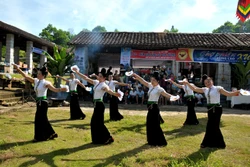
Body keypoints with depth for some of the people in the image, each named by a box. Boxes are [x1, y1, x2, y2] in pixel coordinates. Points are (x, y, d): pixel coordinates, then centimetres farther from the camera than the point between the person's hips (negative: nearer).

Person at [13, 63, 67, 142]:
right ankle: (51, 134, 25)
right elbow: (26, 76, 9)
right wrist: (18, 69, 3)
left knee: (39, 119, -1)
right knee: (43, 119, 13)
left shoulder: (46, 83, -13)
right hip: (39, 102, 8)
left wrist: (62, 89, -38)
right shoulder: (36, 81, 8)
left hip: (43, 102, -8)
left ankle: (40, 137, 11)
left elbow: (55, 89, -20)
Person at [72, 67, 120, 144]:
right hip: (96, 104, 9)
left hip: (100, 105, -9)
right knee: (94, 122, 12)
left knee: (99, 122, -5)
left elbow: (108, 90, -37)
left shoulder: (104, 85, -15)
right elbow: (86, 78, 13)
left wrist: (115, 94, -60)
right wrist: (77, 72, 11)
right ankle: (98, 139, 22)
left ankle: (108, 138, 5)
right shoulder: (96, 82, 10)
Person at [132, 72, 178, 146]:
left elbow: (166, 94, -25)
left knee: (155, 125, -4)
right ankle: (152, 141, 26)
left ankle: (160, 142, 8)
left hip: (154, 107, -8)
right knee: (149, 124, 14)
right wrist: (136, 76, 5)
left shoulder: (159, 89, -13)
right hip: (150, 107, 8)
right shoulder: (150, 86, 9)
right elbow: (143, 81, 11)